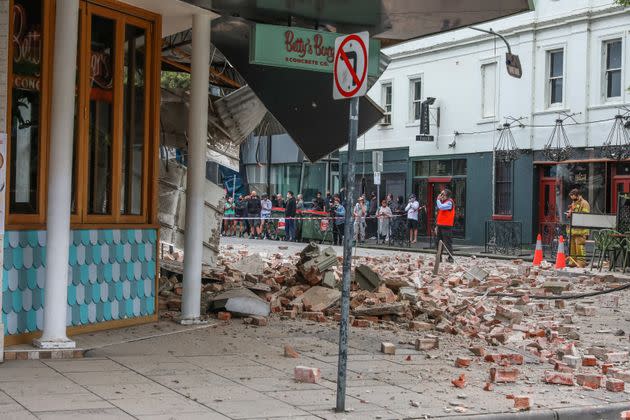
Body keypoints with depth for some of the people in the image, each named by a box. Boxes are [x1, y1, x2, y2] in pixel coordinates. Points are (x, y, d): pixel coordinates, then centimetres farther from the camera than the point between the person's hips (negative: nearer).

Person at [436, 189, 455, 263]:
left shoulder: (449, 202, -10)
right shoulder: (442, 202, 18)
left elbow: (441, 207, -27)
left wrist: (438, 200, -10)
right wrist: (437, 225, 19)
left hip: (446, 226, -9)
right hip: (440, 226, 9)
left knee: (447, 243, -7)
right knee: (439, 243, 10)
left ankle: (450, 258, -3)